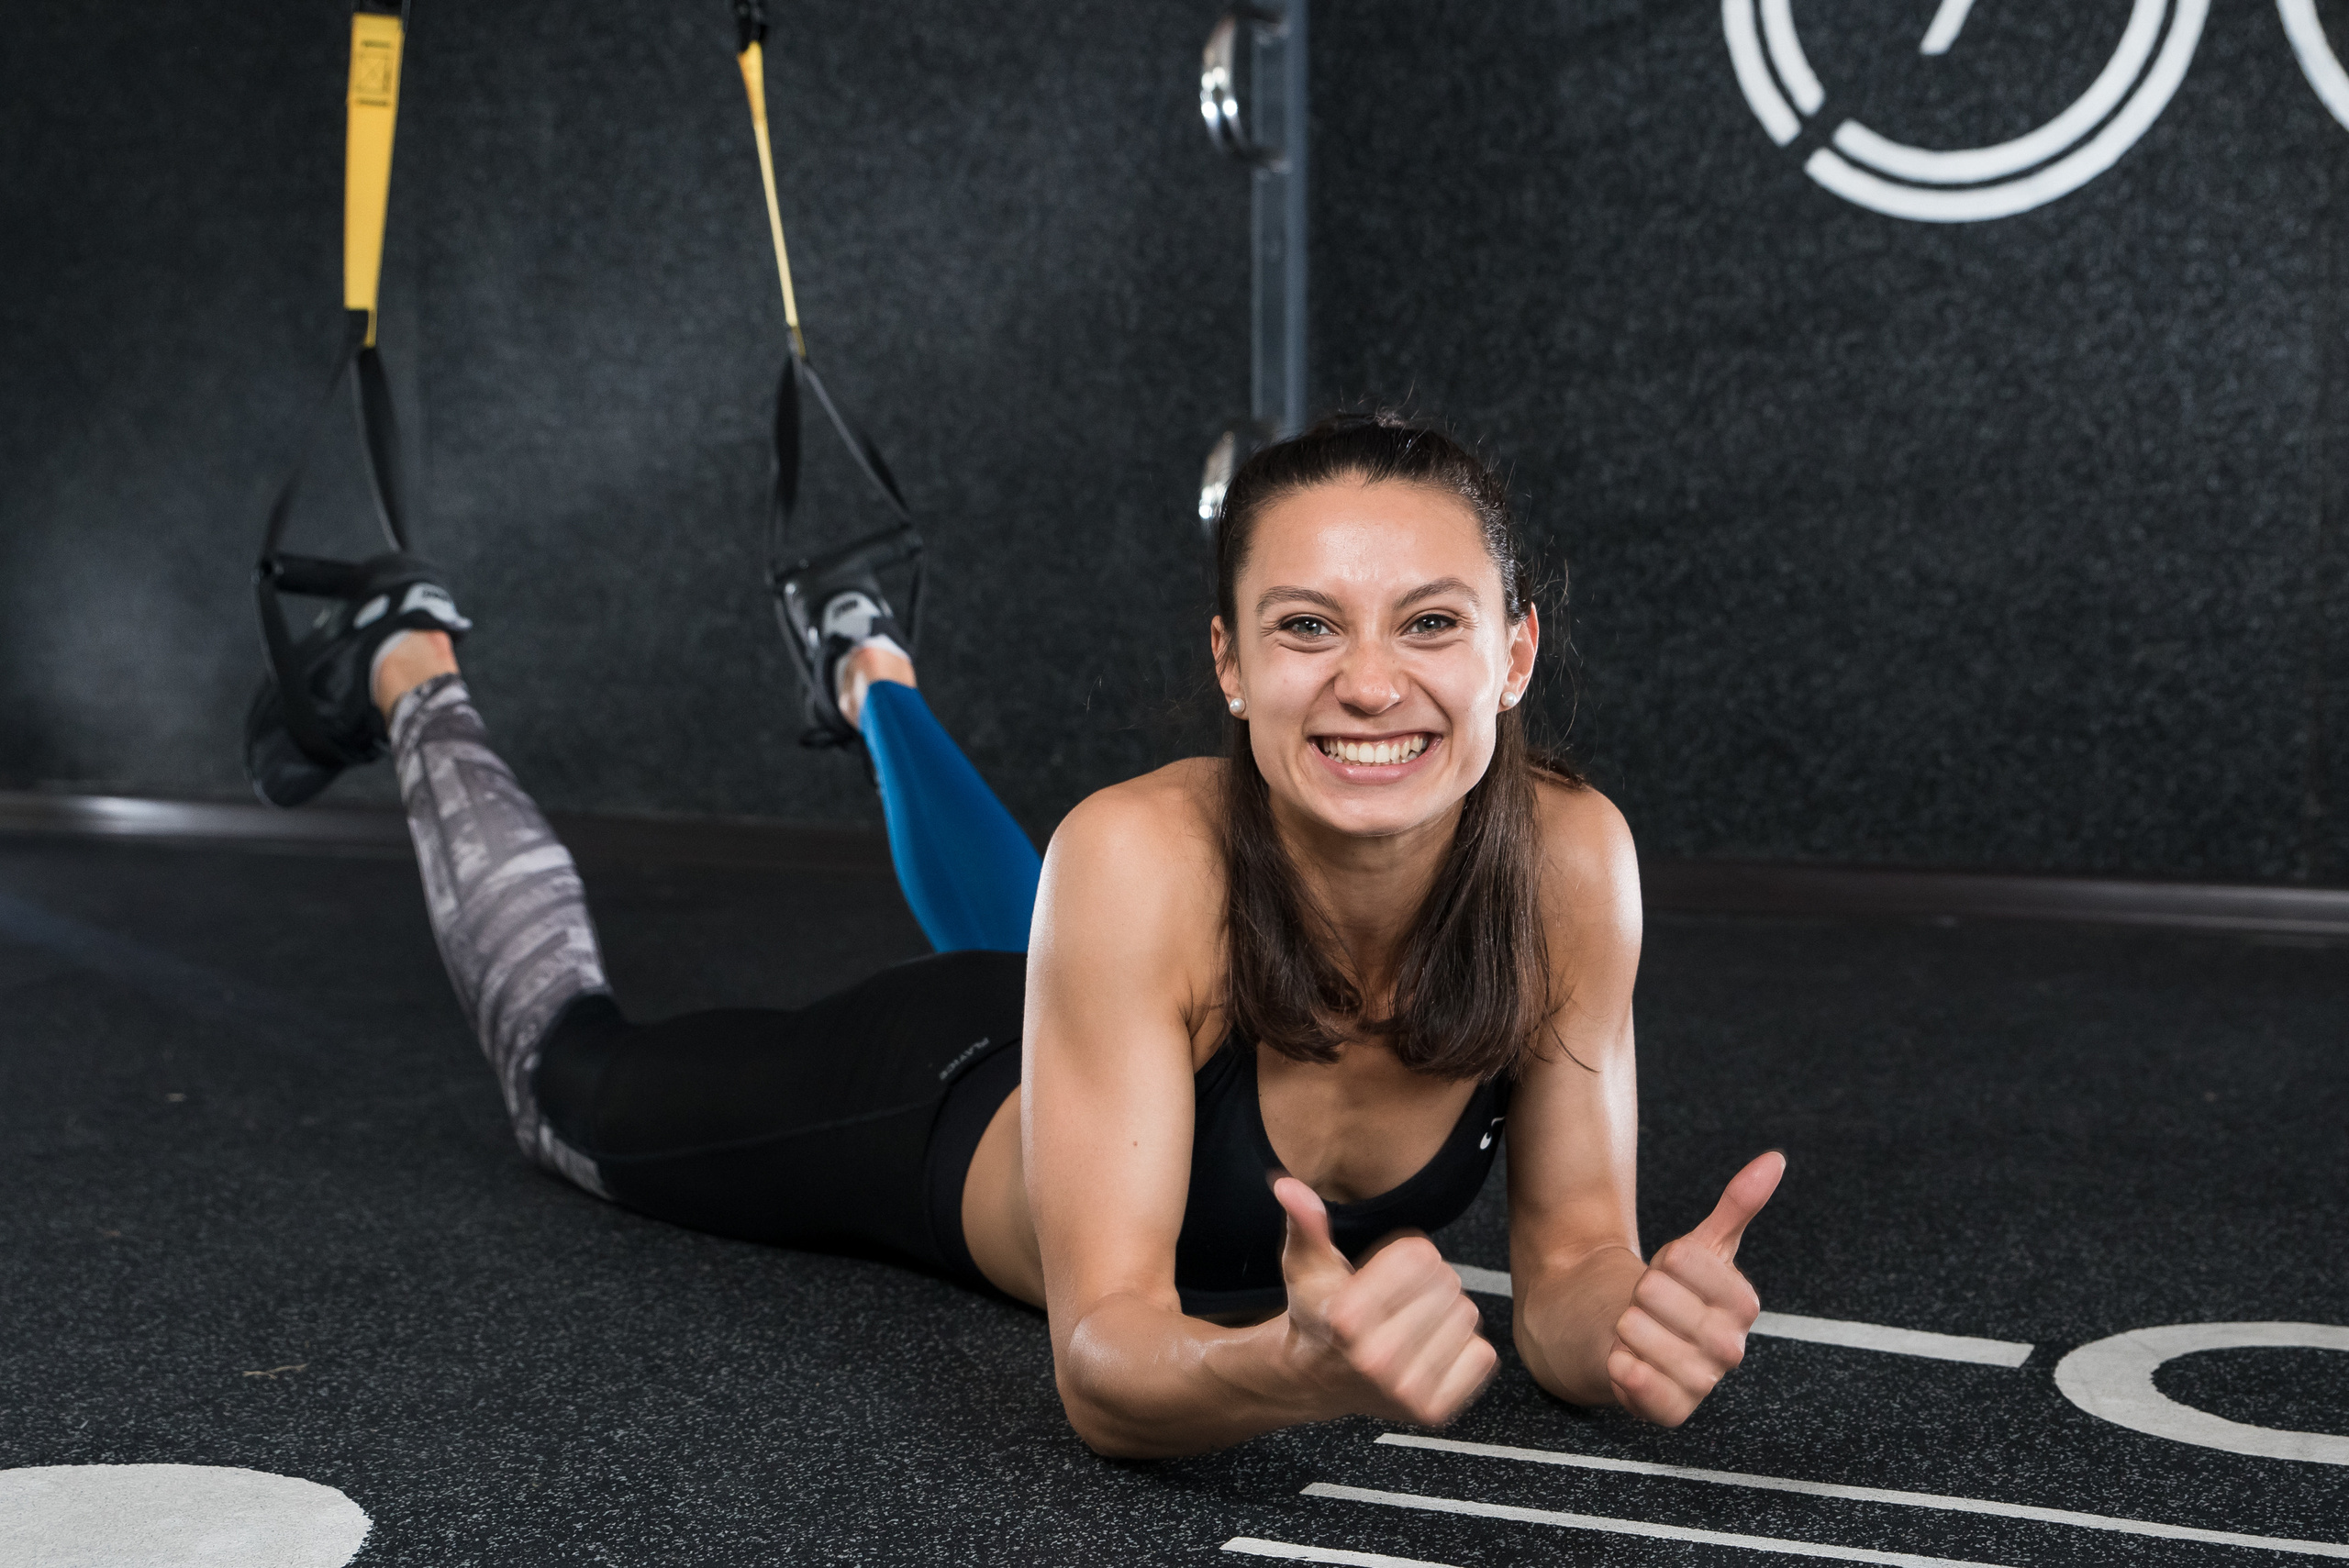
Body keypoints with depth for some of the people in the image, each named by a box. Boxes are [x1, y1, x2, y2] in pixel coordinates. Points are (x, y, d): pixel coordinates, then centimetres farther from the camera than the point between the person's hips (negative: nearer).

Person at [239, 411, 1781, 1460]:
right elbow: (1105, 1364, -44)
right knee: (572, 1064, 25)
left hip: (1168, 1075, 4)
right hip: (938, 1103, -3)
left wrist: (1635, 1318, -46)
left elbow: (1573, 1256, -24)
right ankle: (413, 679, 46)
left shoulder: (1570, 857, -35)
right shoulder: (1146, 857, -45)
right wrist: (1294, 1367, -66)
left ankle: (867, 666, 64)